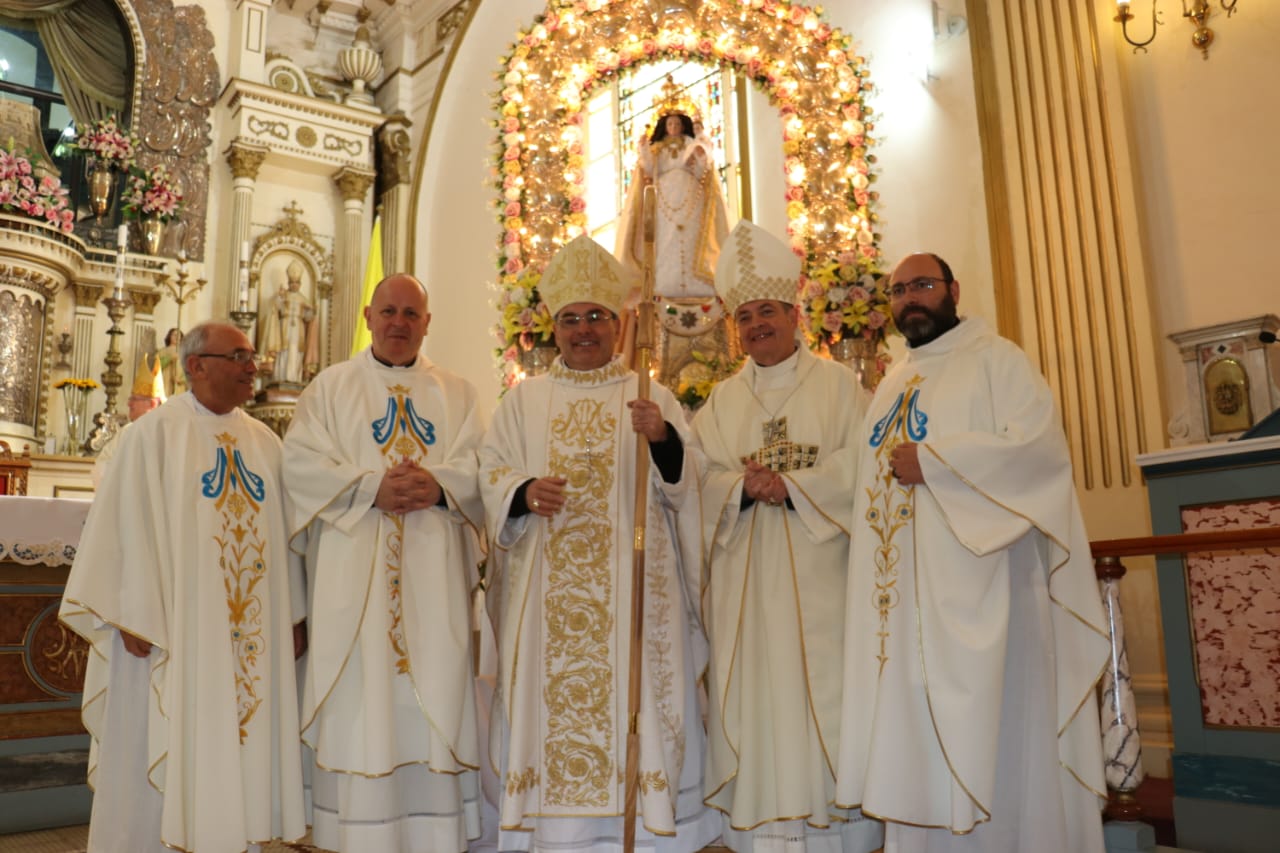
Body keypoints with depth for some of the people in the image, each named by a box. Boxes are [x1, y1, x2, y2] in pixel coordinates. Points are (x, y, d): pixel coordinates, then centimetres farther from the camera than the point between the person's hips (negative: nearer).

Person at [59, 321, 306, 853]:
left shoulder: (265, 443, 10)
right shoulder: (155, 434, -4)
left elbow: (283, 531, 11)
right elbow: (127, 525, -8)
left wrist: (292, 616, 8)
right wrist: (131, 618, -14)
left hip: (250, 629, 5)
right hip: (173, 626, -4)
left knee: (237, 746, 11)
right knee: (160, 754, 6)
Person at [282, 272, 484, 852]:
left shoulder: (456, 393, 15)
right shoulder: (331, 386, 10)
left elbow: (479, 466, 3)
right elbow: (301, 462, -2)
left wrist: (438, 485, -17)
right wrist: (372, 488, -16)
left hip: (432, 570, 2)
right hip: (355, 569, -1)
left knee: (433, 692, 2)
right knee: (360, 695, -2)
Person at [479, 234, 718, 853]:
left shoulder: (652, 397, 8)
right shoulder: (524, 400, 13)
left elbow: (683, 487, 0)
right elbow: (491, 473, 6)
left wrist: (663, 439, -20)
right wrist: (524, 492, -15)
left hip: (631, 584, -1)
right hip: (546, 588, 1)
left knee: (630, 696, -2)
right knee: (550, 700, 2)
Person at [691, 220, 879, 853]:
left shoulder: (836, 383, 7)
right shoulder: (723, 399, 15)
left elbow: (857, 464, -5)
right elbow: (701, 475, 4)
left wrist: (790, 485, -17)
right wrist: (743, 487, -16)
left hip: (816, 570, -3)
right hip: (743, 579, 3)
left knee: (820, 692, -2)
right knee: (752, 698, 2)